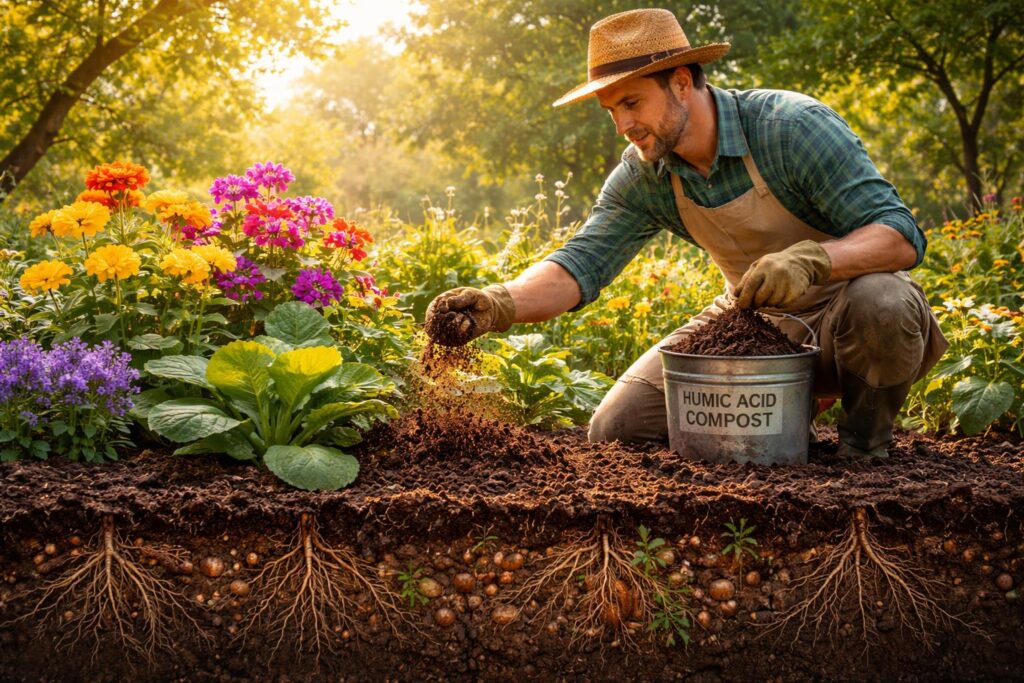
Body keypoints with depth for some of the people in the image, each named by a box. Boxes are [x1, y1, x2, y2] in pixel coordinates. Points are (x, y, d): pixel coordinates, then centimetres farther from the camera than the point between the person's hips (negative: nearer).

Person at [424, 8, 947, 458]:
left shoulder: (792, 127, -26)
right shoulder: (643, 176, -9)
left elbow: (901, 235, -29)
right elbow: (582, 263, -17)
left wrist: (810, 259, -48)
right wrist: (499, 304, -37)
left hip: (842, 311, -4)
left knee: (878, 303, -41)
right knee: (617, 430, -5)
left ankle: (864, 448, -9)